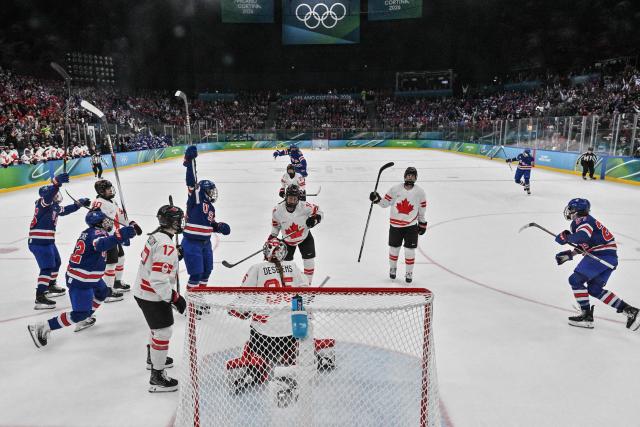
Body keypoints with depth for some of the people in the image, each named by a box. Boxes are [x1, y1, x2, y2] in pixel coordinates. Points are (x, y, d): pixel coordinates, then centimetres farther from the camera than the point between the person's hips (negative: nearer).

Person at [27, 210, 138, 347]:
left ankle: (83, 321, 38)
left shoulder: (90, 232, 8)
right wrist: (122, 234, -51)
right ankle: (42, 328, -4)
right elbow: (101, 244, -43)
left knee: (103, 292, 29)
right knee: (80, 313, -9)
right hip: (80, 281, -10)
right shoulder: (97, 232, -20)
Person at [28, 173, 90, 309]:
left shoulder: (54, 206, 12)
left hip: (48, 242, 10)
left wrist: (79, 203, 28)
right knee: (47, 267, -13)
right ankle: (40, 297, -13)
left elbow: (65, 210, 30)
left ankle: (51, 286, 45)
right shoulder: (44, 202, -14)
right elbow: (47, 195, -37)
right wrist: (57, 183, -51)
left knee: (56, 262, 25)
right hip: (39, 242, -10)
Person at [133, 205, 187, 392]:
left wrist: (176, 255, 11)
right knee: (163, 332, 0)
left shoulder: (156, 236, 3)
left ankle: (153, 358, 48)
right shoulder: (166, 246, -27)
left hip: (143, 291, 10)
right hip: (153, 297, -10)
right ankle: (157, 378, 9)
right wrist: (175, 298, -24)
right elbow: (159, 279, -31)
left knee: (158, 327, 27)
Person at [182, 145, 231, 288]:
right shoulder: (196, 198, -11)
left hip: (205, 242, 9)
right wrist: (189, 161, -33)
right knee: (196, 273, -6)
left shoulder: (211, 208, 11)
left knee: (207, 269, 21)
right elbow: (191, 181, -24)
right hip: (192, 242, -9)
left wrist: (219, 227, 1)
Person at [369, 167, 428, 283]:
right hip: (395, 225, 0)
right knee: (394, 248, 12)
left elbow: (422, 208, 7)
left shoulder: (420, 192, -4)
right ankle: (392, 268, 36)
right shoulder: (395, 189, -7)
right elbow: (385, 203, -2)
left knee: (410, 250, 3)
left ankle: (409, 273, 20)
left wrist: (422, 223, 11)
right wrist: (377, 199, -20)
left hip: (411, 225, 0)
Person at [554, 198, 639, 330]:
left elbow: (583, 236, -30)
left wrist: (566, 238, -16)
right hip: (610, 256, 10)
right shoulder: (586, 220, 23)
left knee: (575, 280, -4)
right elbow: (583, 245, 25)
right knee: (594, 289, 16)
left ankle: (586, 316, -3)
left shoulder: (582, 220, -10)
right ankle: (629, 311, 13)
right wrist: (569, 254, 17)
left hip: (601, 255, -10)